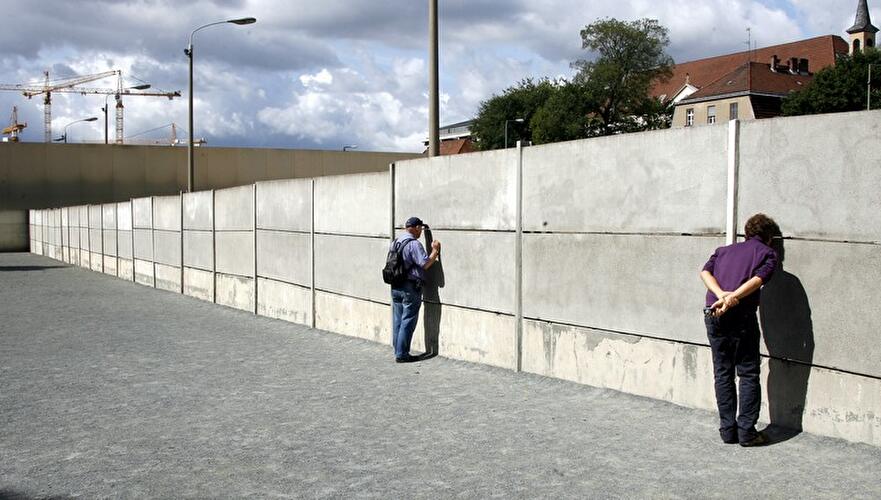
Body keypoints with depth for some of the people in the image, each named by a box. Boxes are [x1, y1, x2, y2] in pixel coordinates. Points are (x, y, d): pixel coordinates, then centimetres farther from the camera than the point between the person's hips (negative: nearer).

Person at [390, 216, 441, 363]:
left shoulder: (395, 242, 11)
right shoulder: (414, 244, -16)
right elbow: (425, 264, -19)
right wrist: (435, 250, -6)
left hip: (395, 287, 8)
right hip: (410, 287, -8)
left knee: (397, 320, 13)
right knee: (408, 322, -2)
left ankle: (398, 351, 18)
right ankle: (402, 354, -1)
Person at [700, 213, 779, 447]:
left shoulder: (724, 250, 23)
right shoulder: (767, 253, 11)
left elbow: (705, 272, 3)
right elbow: (757, 279, -9)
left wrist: (721, 294, -11)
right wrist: (732, 299, -18)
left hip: (713, 314, 4)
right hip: (742, 315, -4)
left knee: (722, 373, 10)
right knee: (748, 374, 5)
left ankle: (728, 429, 13)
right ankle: (747, 431, 4)